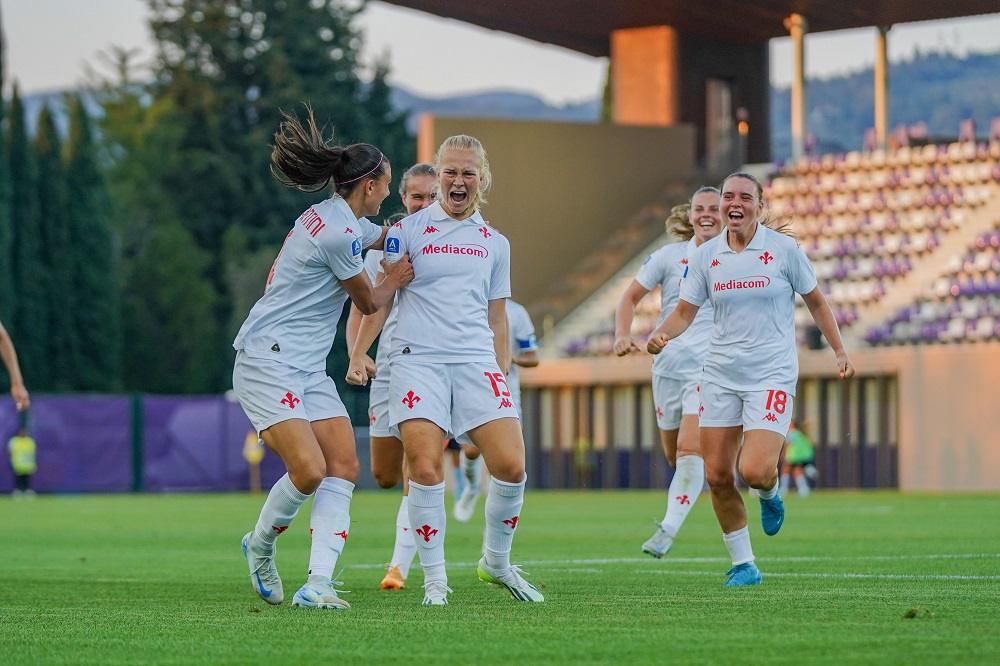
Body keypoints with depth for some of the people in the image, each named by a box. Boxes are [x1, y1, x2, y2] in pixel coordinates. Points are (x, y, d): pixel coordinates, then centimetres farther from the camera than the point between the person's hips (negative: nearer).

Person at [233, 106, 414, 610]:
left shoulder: (342, 221, 14)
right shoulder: (338, 234, -17)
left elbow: (387, 236, 37)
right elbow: (368, 302, -3)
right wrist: (396, 280, 15)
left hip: (309, 369, 10)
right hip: (267, 364, -10)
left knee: (343, 468, -6)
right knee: (310, 470, -20)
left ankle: (317, 583, -14)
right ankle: (260, 545, 10)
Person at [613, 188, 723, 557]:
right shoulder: (670, 256, 1)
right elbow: (631, 295, 5)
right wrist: (622, 335, -9)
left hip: (710, 369, -2)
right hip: (668, 364, 2)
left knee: (690, 451, -18)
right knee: (674, 454, 10)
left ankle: (668, 529, -19)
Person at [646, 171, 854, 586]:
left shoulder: (784, 249, -4)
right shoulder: (706, 255, 4)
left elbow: (815, 303, 7)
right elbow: (684, 311, 7)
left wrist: (840, 352, 4)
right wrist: (659, 336, -13)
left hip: (772, 375, -3)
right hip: (721, 375, 4)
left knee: (754, 471, -18)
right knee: (717, 476, -2)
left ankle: (769, 495, 20)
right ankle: (743, 564, 13)